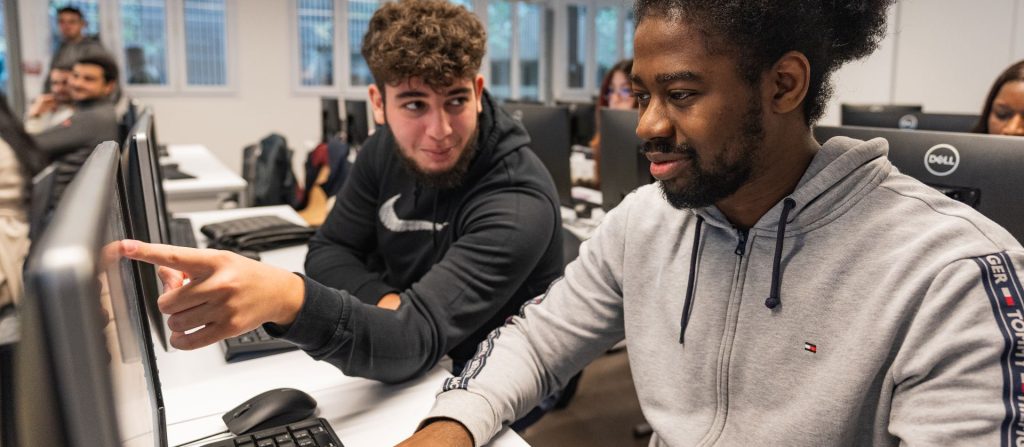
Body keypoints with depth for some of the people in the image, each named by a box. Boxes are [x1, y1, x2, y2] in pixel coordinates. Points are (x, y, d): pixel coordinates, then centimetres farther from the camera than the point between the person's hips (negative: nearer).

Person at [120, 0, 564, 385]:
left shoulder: (520, 206, -29)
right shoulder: (388, 148, -7)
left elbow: (418, 339, -37)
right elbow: (329, 250, -3)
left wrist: (289, 299, -54)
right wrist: (388, 304, -23)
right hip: (404, 375, 6)